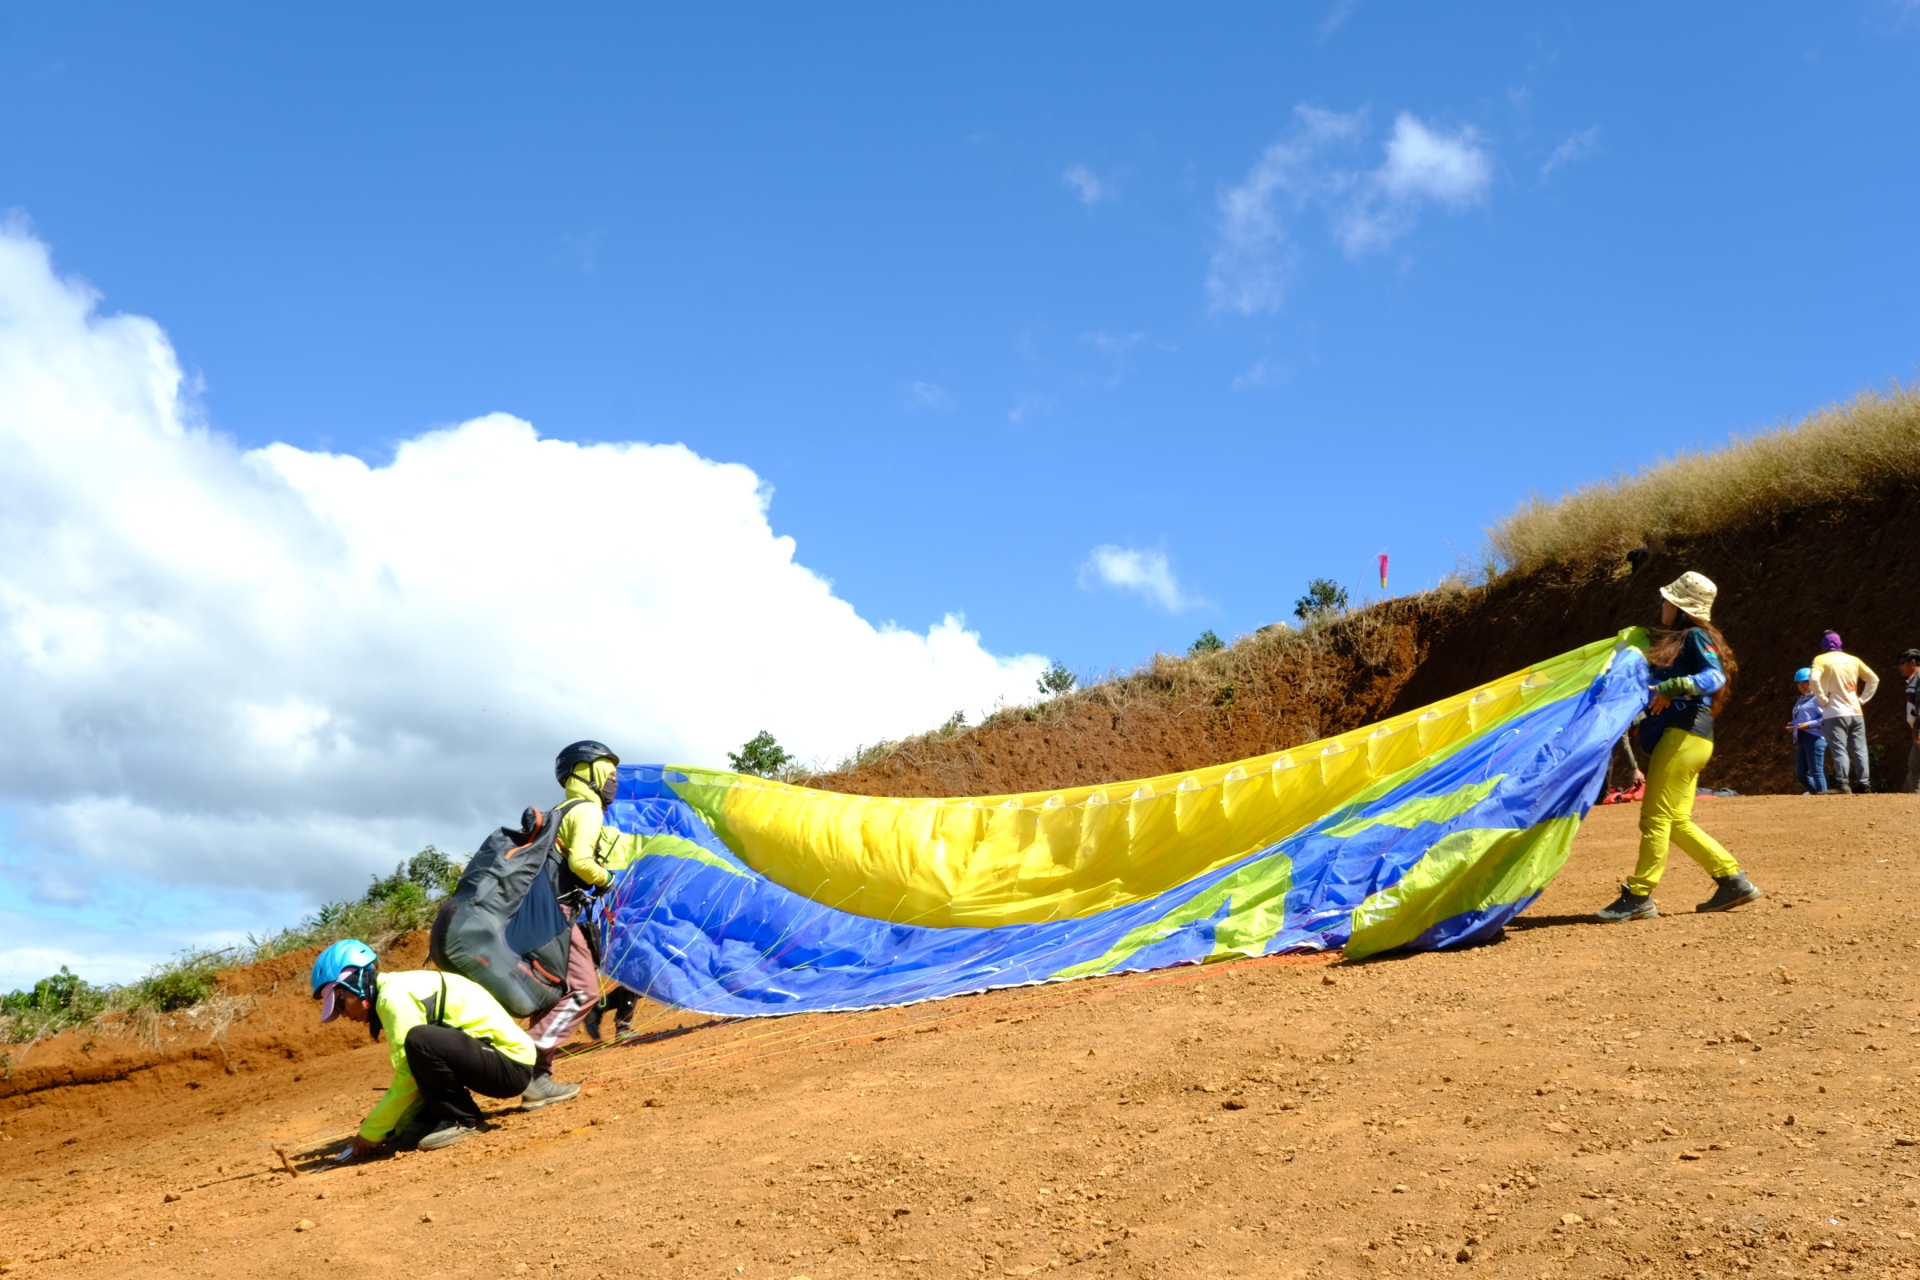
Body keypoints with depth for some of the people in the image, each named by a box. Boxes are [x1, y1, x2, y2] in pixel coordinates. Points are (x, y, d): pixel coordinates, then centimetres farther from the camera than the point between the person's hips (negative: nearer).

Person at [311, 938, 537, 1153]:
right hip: (496, 1058, 10)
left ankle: (463, 1121, -13)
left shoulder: (394, 996, -15)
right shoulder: (399, 989, 14)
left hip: (511, 1064, -10)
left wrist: (372, 1131, -7)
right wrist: (387, 1127, 9)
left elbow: (408, 1077, -17)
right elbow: (414, 1075, 16)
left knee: (419, 1041, -29)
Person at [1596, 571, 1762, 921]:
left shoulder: (1696, 637, -5)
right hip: (1674, 737, 10)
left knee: (1656, 816, -10)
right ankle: (1733, 881, 14)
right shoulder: (1675, 640, 23)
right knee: (1676, 822, 10)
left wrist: (1671, 688, -33)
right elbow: (1657, 680, 28)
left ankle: (1638, 896, -9)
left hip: (1683, 735, -10)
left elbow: (1715, 676, -22)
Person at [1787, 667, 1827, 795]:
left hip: (1815, 738, -10)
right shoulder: (1800, 701, 23)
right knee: (1800, 773, 12)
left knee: (1816, 770, -9)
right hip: (1801, 739, 10)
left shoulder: (1817, 698, -5)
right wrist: (1792, 726, 6)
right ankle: (1815, 792, 27)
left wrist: (1809, 724, -20)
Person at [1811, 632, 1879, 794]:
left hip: (1835, 713, -4)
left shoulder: (1821, 660, -3)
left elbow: (1814, 679, -21)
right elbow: (1874, 679, 12)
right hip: (1855, 712, 4)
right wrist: (1862, 699, 12)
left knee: (1839, 749, -7)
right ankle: (1864, 783, 6)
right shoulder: (1853, 660, 12)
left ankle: (1842, 784, -16)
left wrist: (1823, 700, -10)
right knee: (1859, 749, 7)